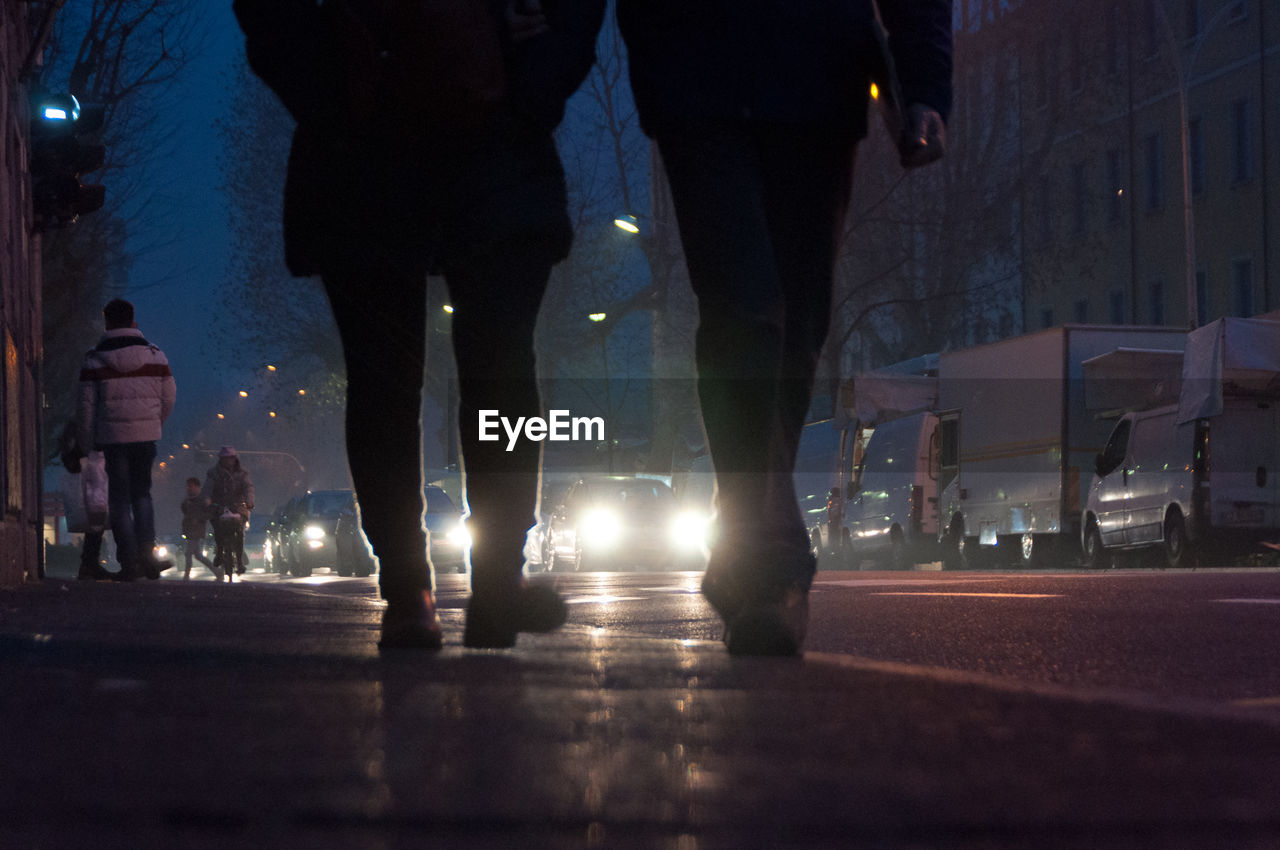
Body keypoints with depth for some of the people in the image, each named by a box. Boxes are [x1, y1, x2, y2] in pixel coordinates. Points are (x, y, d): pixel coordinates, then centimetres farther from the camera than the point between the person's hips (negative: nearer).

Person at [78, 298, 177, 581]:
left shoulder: (95, 359, -4)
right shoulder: (155, 355, 2)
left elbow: (87, 404, -3)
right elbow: (169, 398, 6)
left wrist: (87, 442, 6)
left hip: (112, 436, -2)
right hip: (146, 435, 2)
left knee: (119, 498, 4)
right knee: (141, 494, 15)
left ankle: (129, 561, -2)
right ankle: (146, 555, 1)